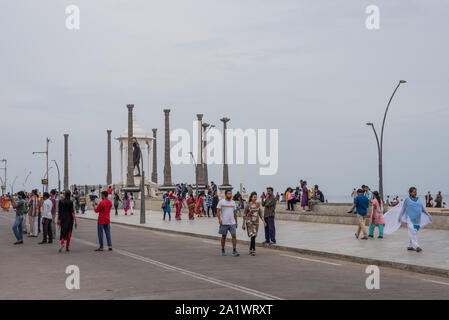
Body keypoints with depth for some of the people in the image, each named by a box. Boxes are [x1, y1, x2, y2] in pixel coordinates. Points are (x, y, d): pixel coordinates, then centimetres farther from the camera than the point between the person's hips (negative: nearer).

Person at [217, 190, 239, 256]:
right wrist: (219, 219, -19)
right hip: (224, 223, -3)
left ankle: (234, 251, -6)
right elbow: (218, 211, -5)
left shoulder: (233, 202, 11)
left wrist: (236, 221, 15)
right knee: (223, 236, 7)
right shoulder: (221, 202, -2)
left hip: (232, 223, 3)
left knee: (234, 236, -7)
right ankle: (223, 250, 19)